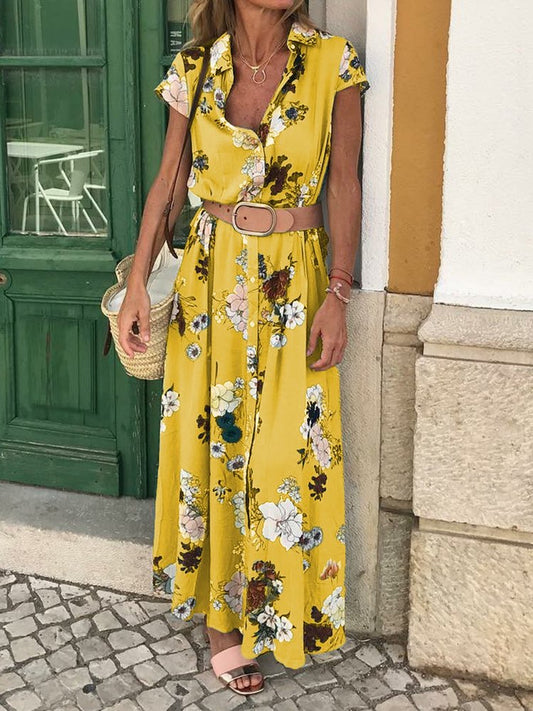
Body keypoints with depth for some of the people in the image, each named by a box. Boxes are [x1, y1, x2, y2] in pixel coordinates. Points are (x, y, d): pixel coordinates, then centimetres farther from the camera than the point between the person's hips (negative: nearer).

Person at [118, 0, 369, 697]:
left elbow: (344, 186, -2)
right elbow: (169, 181, 6)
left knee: (288, 451, 4)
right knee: (212, 439, 7)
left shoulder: (333, 63, -4)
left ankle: (263, 606, 27)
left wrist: (337, 295, -8)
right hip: (211, 278, 1)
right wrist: (138, 282, 2)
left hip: (295, 284, -1)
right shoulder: (195, 69, 1)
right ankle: (224, 616, 24)